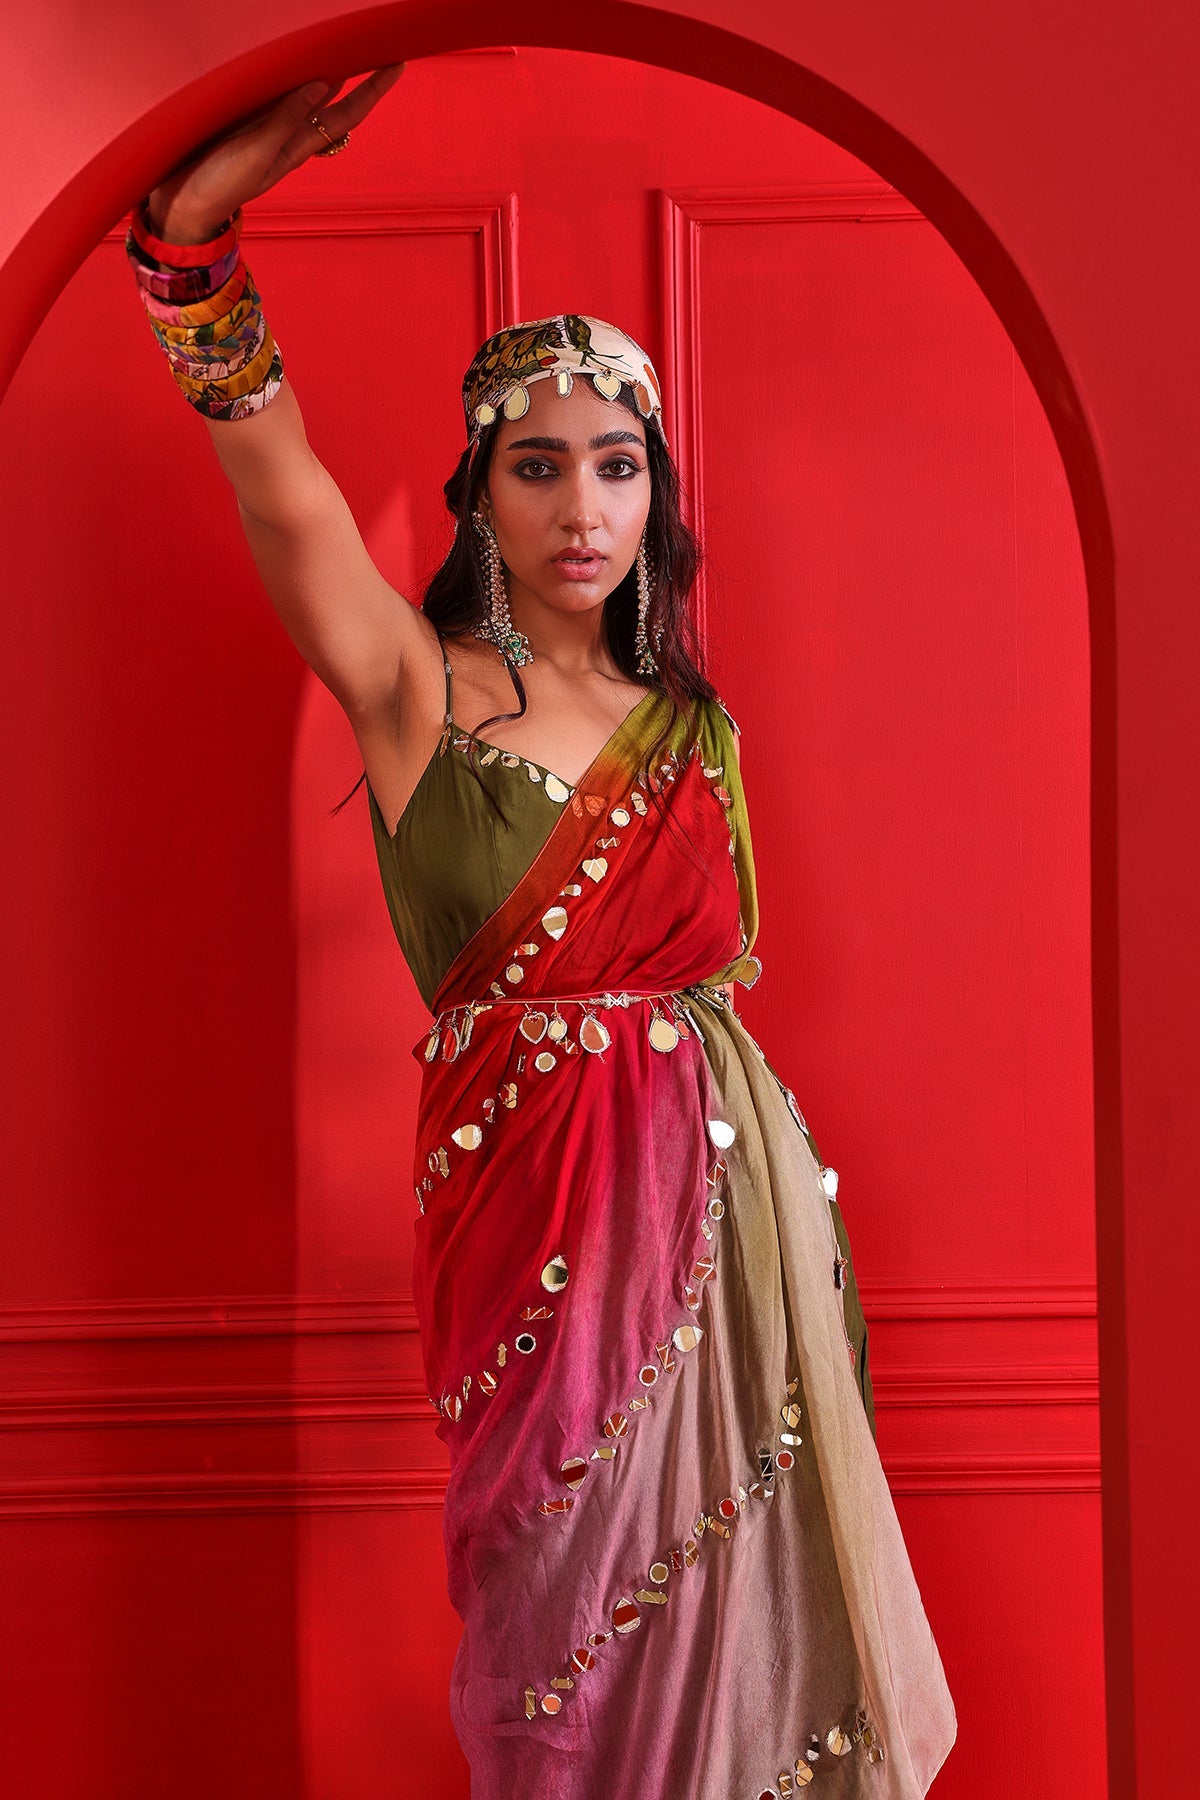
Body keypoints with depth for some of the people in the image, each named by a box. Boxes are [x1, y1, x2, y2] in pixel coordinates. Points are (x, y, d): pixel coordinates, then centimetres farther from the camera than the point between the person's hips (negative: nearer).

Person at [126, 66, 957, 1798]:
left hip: (724, 1190, 4)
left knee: (717, 1569, 13)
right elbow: (280, 488, -22)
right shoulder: (417, 692, -6)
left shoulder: (694, 728, 7)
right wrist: (200, 226, -33)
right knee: (565, 1605, 10)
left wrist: (799, 1199, 9)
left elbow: (725, 974, 12)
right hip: (528, 1199, -3)